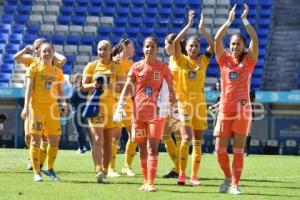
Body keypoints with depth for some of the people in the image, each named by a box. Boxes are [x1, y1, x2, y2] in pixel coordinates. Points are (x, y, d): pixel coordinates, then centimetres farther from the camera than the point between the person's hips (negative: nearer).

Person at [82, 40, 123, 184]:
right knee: (98, 139, -15)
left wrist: (110, 86, -20)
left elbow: (121, 87, 0)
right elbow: (84, 85, 6)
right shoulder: (91, 66, 7)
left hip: (111, 106, 2)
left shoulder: (116, 67, 6)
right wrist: (93, 85, -15)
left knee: (108, 142, 5)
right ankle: (98, 170, -25)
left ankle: (104, 172, 13)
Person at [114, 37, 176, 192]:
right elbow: (127, 87, -2)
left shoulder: (163, 67, 1)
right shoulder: (136, 67, 4)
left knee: (153, 148, -11)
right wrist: (120, 106, -13)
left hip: (156, 112, -2)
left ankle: (150, 183, -13)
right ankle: (146, 181, 18)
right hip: (138, 112, 2)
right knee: (142, 148, 8)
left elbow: (171, 91, 6)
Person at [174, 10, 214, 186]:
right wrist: (189, 25, -14)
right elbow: (176, 42, -13)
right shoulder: (182, 60, 1)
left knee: (197, 142, 4)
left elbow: (213, 45, -7)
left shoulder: (203, 61, 6)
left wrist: (202, 29, -13)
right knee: (187, 138, -16)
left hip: (200, 104, 3)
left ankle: (194, 176, 9)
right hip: (184, 103, -3)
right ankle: (182, 174, -9)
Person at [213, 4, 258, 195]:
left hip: (242, 110, -2)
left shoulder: (248, 61, 4)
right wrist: (230, 20, 0)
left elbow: (255, 39, -8)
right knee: (220, 149, 0)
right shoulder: (224, 60, 8)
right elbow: (217, 39, -2)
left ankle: (235, 185, 4)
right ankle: (228, 177, 23)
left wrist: (245, 20, -3)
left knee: (239, 150, -1)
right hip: (225, 110, 2)